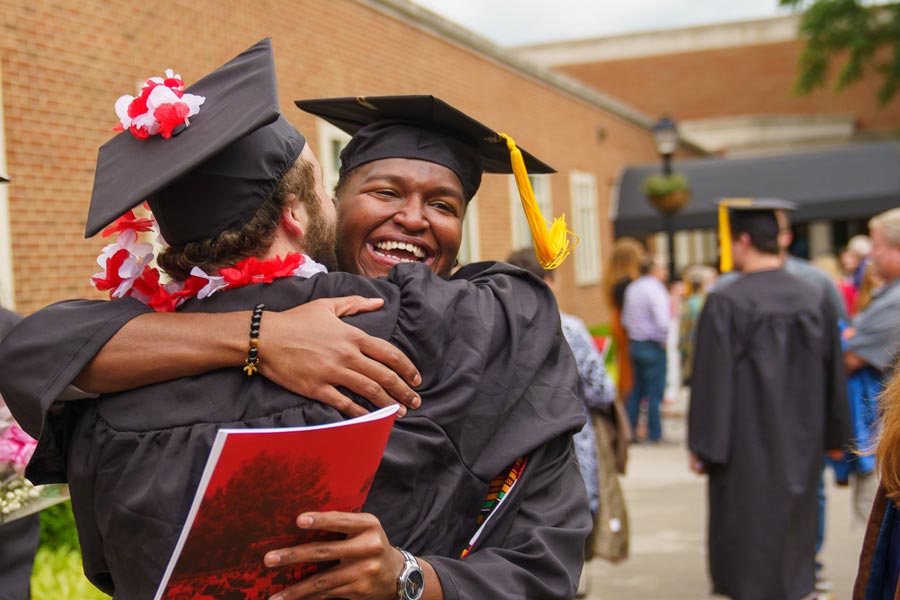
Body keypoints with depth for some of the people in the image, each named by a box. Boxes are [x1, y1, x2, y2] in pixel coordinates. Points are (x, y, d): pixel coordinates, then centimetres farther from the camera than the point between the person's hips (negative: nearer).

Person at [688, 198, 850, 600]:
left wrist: (700, 445, -6)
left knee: (748, 542, 6)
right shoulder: (815, 299, -1)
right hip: (801, 446, 5)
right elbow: (834, 376, 6)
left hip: (746, 448, -5)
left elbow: (711, 382, -15)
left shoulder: (725, 303, -17)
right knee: (794, 531, 19)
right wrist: (834, 437, 17)